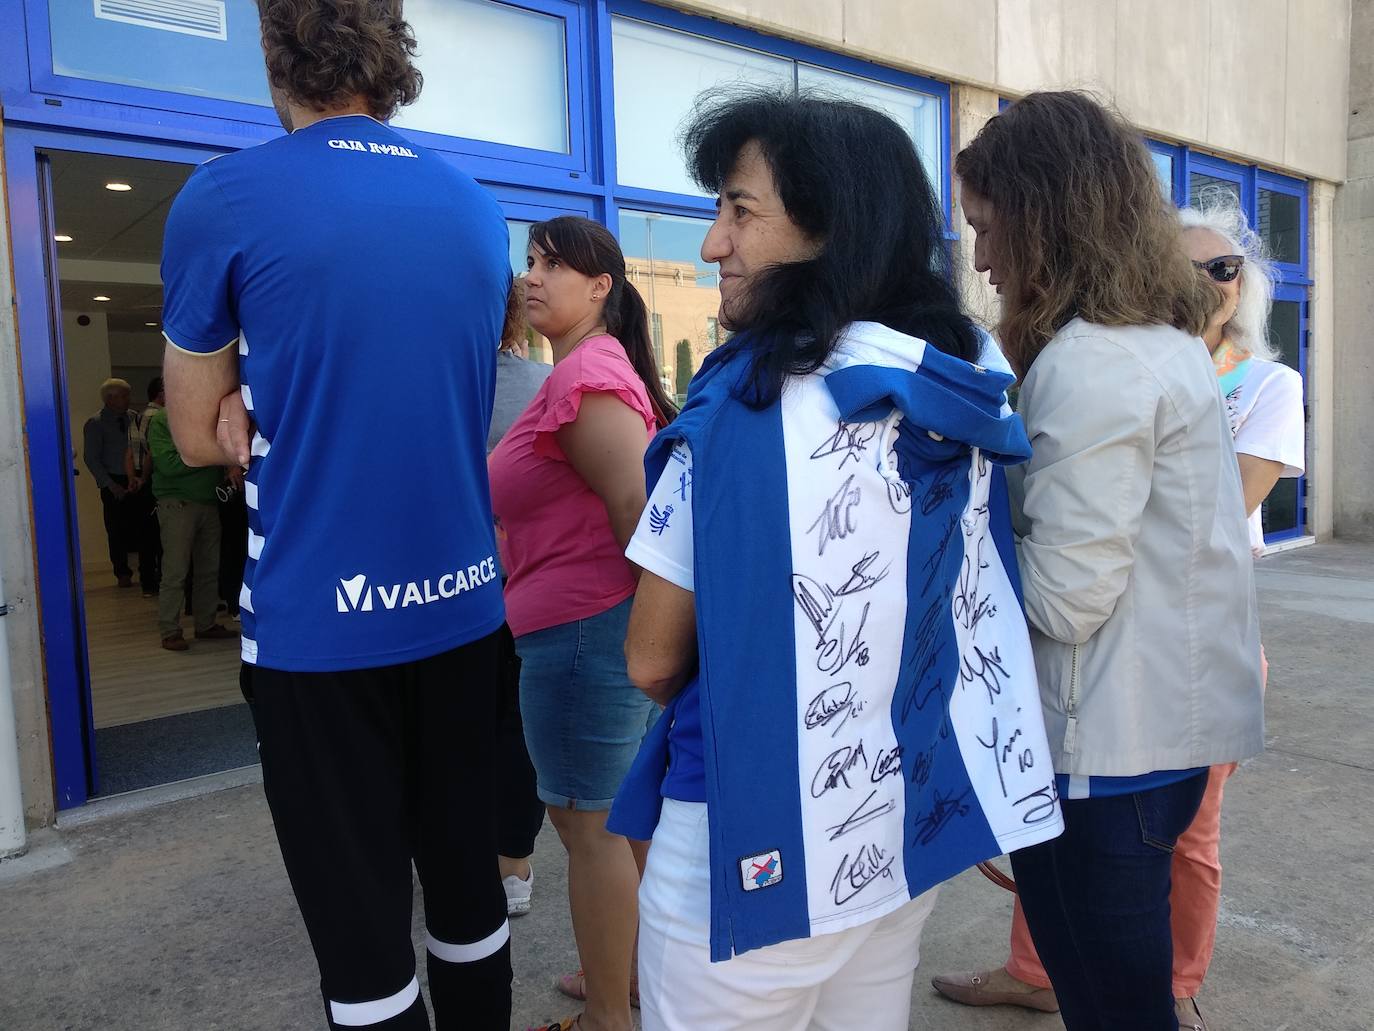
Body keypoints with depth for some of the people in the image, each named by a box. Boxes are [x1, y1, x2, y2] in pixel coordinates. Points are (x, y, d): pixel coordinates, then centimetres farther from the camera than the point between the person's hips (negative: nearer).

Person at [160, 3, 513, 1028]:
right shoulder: (479, 210, 7)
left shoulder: (223, 199, -7)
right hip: (460, 605, 5)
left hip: (318, 618, -4)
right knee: (467, 877, 19)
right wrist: (276, 404, 6)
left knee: (362, 923, 9)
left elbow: (203, 436, 1)